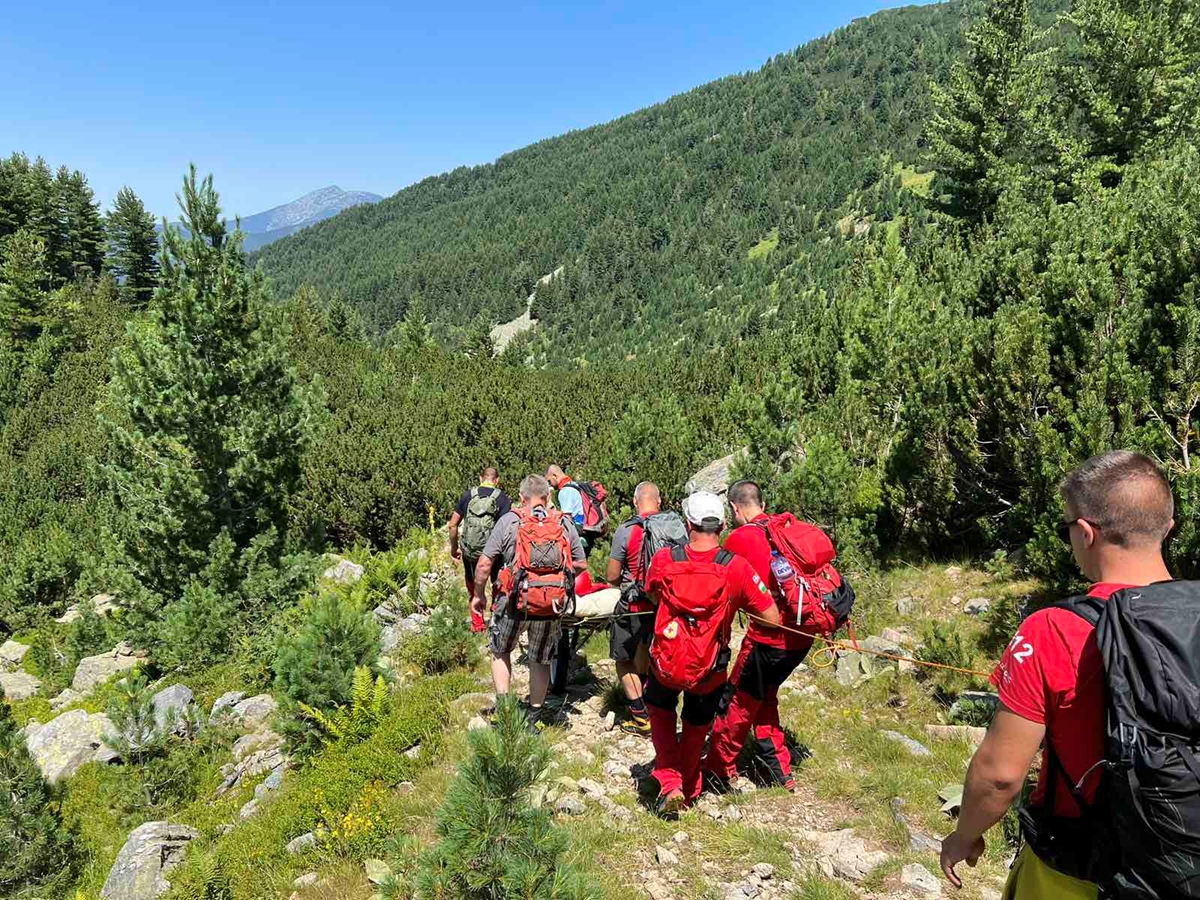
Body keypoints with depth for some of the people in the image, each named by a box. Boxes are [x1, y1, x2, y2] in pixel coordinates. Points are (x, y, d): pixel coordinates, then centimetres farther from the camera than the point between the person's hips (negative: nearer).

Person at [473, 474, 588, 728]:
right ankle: (533, 720, 29)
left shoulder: (509, 521, -4)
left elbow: (484, 564, -4)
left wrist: (478, 595, 10)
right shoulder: (565, 524, 3)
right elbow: (581, 565, 9)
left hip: (514, 602, -2)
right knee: (541, 661, 19)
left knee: (500, 652, 22)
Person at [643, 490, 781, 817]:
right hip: (709, 672, 0)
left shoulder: (663, 560, -15)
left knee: (660, 709, 32)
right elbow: (773, 618, -14)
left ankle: (670, 784, 24)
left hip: (667, 664, 0)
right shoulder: (737, 568, -20)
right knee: (697, 727, 28)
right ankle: (689, 790, 46)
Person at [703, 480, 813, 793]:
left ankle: (719, 771, 25)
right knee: (764, 697, 25)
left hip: (768, 637, -6)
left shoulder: (740, 538, -9)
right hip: (803, 635, 6)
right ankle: (781, 771, 32)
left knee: (739, 702, 11)